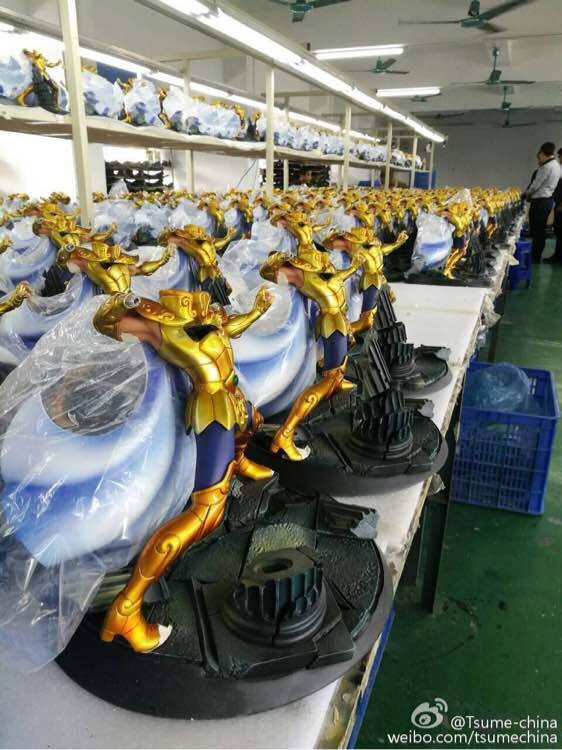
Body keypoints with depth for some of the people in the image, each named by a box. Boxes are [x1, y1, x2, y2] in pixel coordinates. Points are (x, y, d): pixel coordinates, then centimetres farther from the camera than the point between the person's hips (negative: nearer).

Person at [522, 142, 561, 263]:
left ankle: (535, 257, -1)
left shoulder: (546, 167, -16)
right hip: (547, 199, 9)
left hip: (540, 201, -9)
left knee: (536, 230, -5)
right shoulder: (557, 165, 14)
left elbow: (536, 184, -13)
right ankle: (537, 256, 18)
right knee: (540, 230, 13)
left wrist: (526, 194, 4)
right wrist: (530, 194, 15)